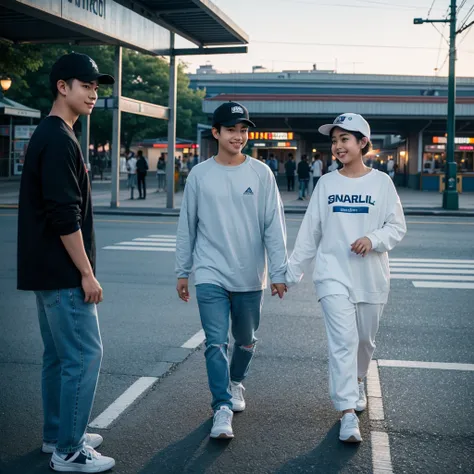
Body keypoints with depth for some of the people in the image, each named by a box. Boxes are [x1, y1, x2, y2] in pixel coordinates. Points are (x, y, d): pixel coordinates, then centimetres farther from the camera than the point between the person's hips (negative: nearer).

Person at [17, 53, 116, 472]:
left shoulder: (47, 137, 16)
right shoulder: (60, 140, -16)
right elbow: (65, 216, -22)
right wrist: (87, 273, -18)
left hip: (48, 271, 10)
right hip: (63, 273, -10)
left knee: (59, 354, 16)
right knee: (84, 354, -5)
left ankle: (57, 435, 27)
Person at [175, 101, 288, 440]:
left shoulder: (261, 174, -2)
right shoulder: (199, 175, 1)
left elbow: (274, 226, -2)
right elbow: (187, 227, 6)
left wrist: (278, 272, -5)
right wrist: (182, 272, 8)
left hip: (250, 277, 1)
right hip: (210, 275, -1)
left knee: (246, 341, 16)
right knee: (216, 343, -9)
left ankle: (236, 382, 42)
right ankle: (222, 409, -2)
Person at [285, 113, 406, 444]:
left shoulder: (381, 182, 0)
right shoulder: (326, 183, 4)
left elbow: (397, 227, 0)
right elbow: (310, 231, 6)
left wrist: (373, 239, -20)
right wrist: (293, 272, 5)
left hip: (370, 276, 1)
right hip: (333, 273, -1)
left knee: (365, 338, 13)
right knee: (343, 339, -11)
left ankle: (357, 381, 44)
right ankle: (348, 414, -10)